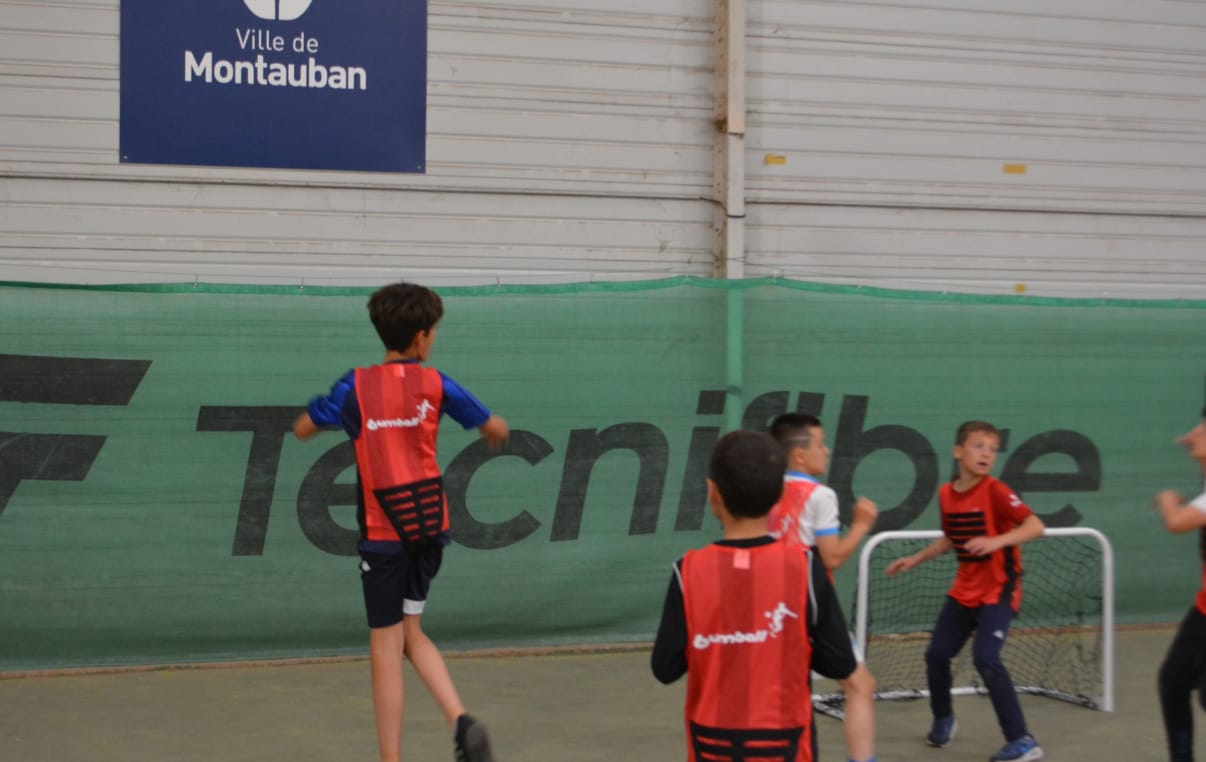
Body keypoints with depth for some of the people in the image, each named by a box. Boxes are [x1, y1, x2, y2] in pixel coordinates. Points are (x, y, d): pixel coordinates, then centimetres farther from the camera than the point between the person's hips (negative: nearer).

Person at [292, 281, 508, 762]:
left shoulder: (355, 387, -7)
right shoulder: (435, 384, -3)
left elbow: (302, 430, 3)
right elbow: (495, 429, 6)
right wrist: (493, 434, 30)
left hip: (383, 532, -2)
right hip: (430, 525, 2)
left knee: (386, 646, 4)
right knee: (410, 631, 18)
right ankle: (460, 720, -2)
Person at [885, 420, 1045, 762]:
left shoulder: (995, 491, -16)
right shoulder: (946, 494, 2)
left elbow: (1035, 526, -26)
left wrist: (997, 541, -39)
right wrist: (916, 558, 19)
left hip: (998, 590, -7)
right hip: (964, 591, 7)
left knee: (985, 658, -21)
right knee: (936, 654, 9)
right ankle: (943, 719, 37)